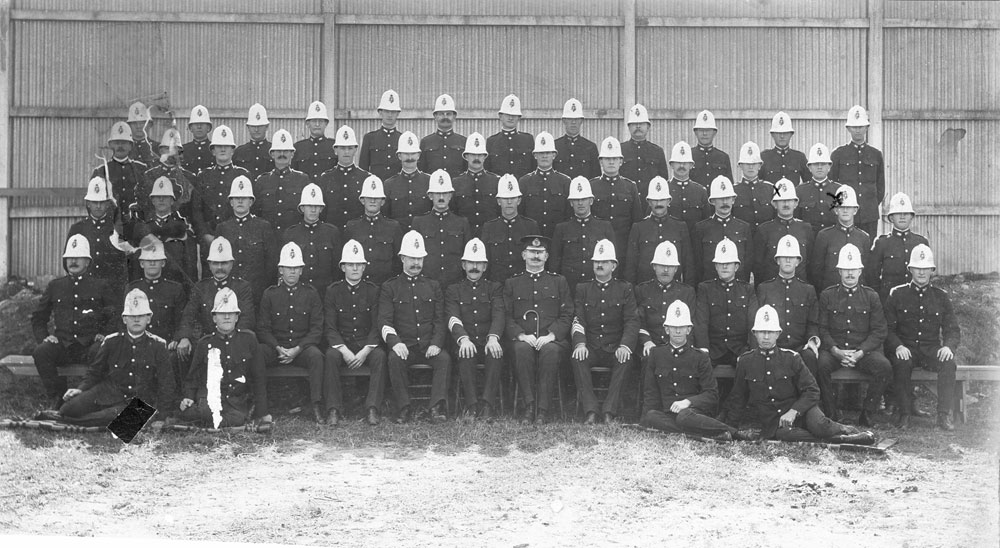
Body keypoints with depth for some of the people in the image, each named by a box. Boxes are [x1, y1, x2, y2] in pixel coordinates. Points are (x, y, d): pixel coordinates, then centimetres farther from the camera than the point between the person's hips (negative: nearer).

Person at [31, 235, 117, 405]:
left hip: (90, 345, -2)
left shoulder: (101, 286, 12)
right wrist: (43, 337, 6)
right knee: (40, 353, -29)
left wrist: (105, 335, -6)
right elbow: (38, 318, 25)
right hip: (62, 345, 3)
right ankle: (59, 399, -18)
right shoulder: (55, 286, 19)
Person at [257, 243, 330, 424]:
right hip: (275, 346, 1)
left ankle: (318, 406, -30)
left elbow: (317, 329, 1)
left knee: (317, 356, -33)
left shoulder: (311, 293, 6)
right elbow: (262, 329, 4)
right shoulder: (269, 294, 7)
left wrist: (297, 349, -13)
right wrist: (279, 348, -13)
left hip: (303, 346, -1)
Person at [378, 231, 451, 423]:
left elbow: (440, 320, 10)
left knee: (444, 358, -29)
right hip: (403, 346, -2)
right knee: (394, 359, -33)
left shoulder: (433, 286, 17)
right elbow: (384, 321, -1)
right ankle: (404, 409, -25)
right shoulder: (389, 288, 10)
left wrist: (436, 344, -9)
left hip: (429, 346, 2)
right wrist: (395, 342, -20)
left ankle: (436, 407, -30)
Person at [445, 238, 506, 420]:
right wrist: (463, 338, -25)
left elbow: (499, 315, -2)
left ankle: (487, 405, -34)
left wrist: (493, 337, -25)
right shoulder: (453, 290, 15)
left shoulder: (495, 288, 15)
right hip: (466, 343, 0)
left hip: (488, 343, 0)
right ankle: (472, 405, -33)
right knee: (465, 354, -35)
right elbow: (453, 318, -2)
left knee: (496, 354, -34)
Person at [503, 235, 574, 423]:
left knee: (550, 350, -36)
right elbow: (506, 317, 8)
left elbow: (567, 316, 7)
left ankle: (542, 410, -33)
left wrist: (551, 335, -11)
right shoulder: (511, 284, 18)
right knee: (522, 349, -35)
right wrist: (521, 335, -11)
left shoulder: (559, 282, 17)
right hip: (522, 339, 0)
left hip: (552, 339, 0)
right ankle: (529, 406, -30)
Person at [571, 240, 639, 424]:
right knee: (576, 358, -31)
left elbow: (632, 321, 0)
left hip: (615, 349, -1)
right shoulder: (583, 289, 13)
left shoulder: (625, 289, 9)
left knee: (625, 359, -34)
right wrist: (580, 344, -18)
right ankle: (590, 411, -32)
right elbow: (578, 320, 3)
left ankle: (610, 411, -32)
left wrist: (625, 346, -19)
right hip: (590, 349, 1)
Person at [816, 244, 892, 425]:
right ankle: (831, 412, -15)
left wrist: (860, 352, -12)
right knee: (820, 365, -33)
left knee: (884, 367, -28)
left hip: (865, 350, 1)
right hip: (834, 348, -1)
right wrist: (836, 351, -15)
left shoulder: (871, 296, 9)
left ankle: (867, 413, -11)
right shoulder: (827, 295, 8)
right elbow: (822, 329, 3)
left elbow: (880, 331, 3)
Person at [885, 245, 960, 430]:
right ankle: (904, 413, -21)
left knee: (948, 362, -30)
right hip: (906, 349, -1)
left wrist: (948, 346, -15)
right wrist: (898, 346, -19)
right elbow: (887, 328, 1)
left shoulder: (941, 297, 11)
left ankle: (944, 415, -23)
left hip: (932, 348, 2)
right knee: (902, 363, -35)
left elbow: (953, 329, 8)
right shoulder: (897, 294, 6)